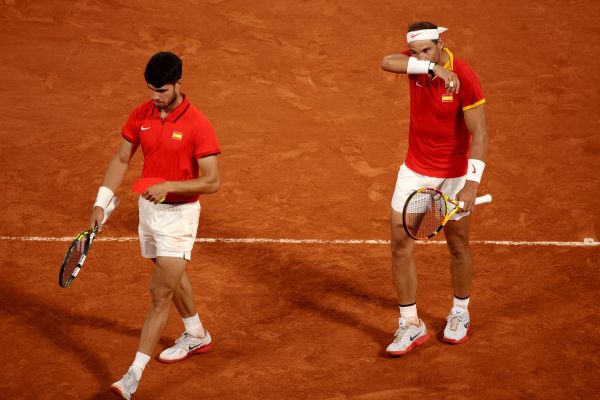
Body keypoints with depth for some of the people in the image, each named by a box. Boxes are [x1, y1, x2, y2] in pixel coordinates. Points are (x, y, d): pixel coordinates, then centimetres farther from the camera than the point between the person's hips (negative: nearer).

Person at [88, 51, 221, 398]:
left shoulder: (197, 125, -20)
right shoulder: (141, 116, -3)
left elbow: (212, 182, -19)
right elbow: (121, 160, 7)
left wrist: (169, 186, -30)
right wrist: (101, 203, -1)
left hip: (179, 214, -7)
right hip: (148, 208, 7)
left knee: (161, 295, -8)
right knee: (174, 277, 25)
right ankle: (197, 336, 47)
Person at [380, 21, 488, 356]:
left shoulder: (464, 78, -23)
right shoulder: (417, 62, -10)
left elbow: (480, 134, -26)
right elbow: (388, 62, -31)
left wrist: (472, 184, -36)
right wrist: (432, 67, -43)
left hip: (455, 173, -4)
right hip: (416, 169, 4)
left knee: (458, 244, 13)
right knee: (401, 243, -2)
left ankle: (461, 313, 36)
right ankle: (411, 325, 8)